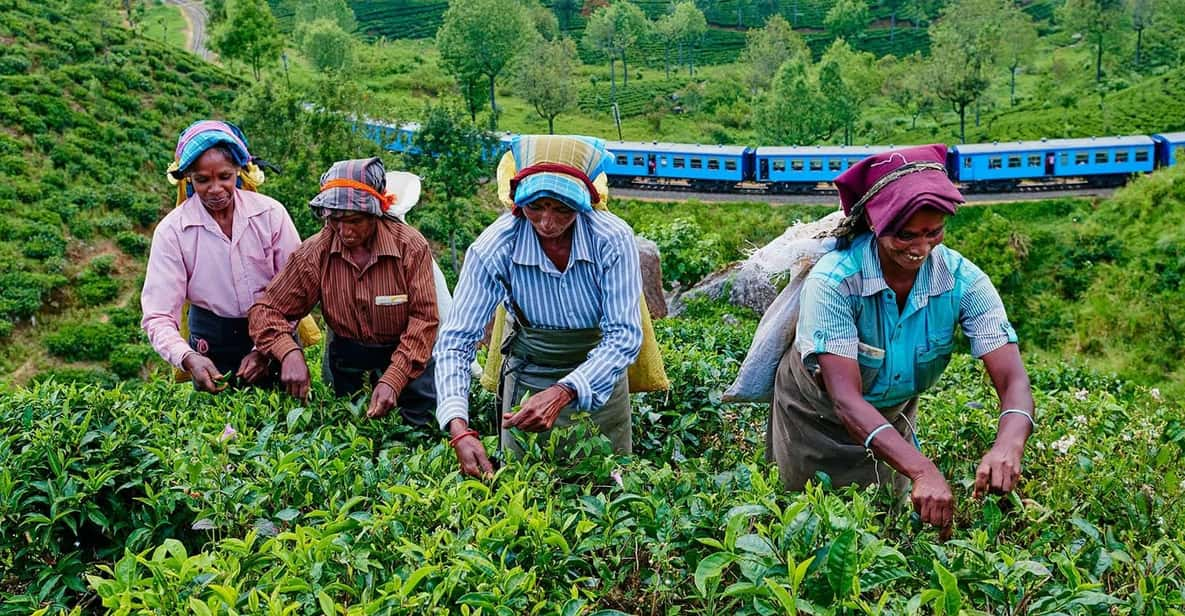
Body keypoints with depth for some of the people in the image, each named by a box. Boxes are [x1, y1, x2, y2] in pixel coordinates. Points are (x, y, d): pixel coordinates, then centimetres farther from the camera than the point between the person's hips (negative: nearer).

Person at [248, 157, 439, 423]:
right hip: (344, 355, 2)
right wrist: (289, 352, -33)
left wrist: (393, 380, -33)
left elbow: (424, 318, -21)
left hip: (404, 353, -1)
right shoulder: (314, 253, -15)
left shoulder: (411, 246, -20)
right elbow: (266, 310, -12)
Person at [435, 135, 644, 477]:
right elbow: (455, 342, -24)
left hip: (600, 379, 0)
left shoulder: (613, 240, -25)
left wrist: (563, 393, -42)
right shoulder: (494, 248, -24)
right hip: (527, 380, 0)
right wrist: (458, 429, -39)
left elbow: (624, 335, -26)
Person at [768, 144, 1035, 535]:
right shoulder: (833, 281, -35)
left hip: (893, 416, 3)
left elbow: (1013, 381, -29)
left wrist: (1009, 446, -52)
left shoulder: (963, 280, -24)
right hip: (815, 414, -3)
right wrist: (923, 471, -55)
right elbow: (846, 400, -41)